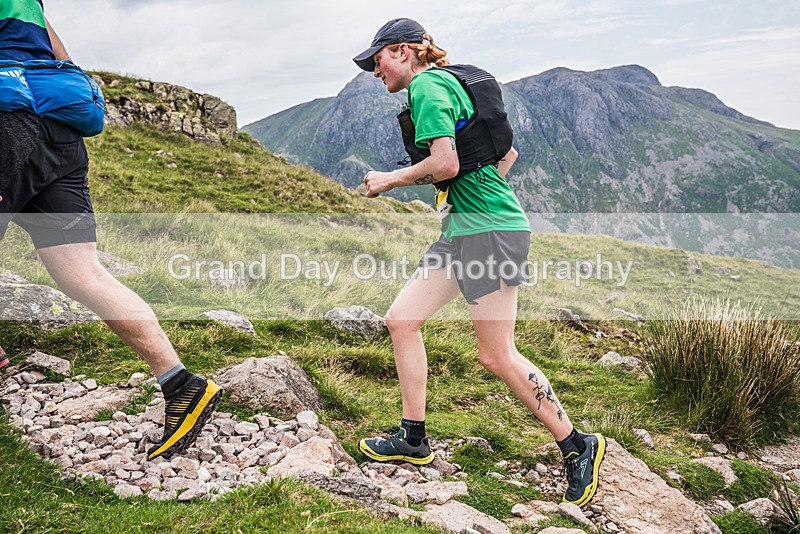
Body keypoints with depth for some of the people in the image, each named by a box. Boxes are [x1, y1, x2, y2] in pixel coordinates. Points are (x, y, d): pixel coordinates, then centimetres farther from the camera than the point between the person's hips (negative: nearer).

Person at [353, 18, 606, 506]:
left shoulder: (426, 86, -7)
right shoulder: (448, 84, 22)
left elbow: (445, 163, -20)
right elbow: (508, 151, 25)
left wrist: (390, 180, -6)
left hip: (491, 230, -10)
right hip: (463, 228, 10)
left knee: (497, 356, -5)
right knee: (401, 319, 8)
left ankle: (578, 446, 11)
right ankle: (414, 440, 17)